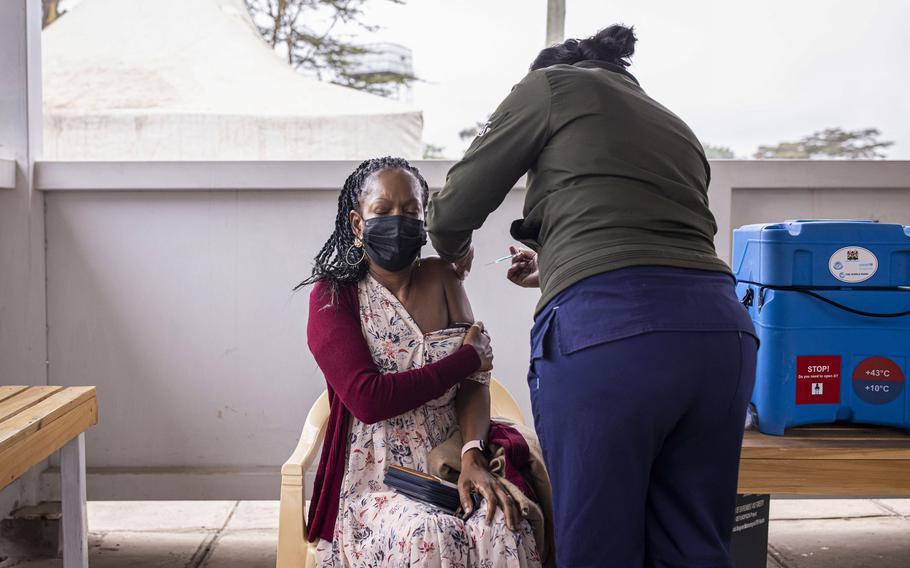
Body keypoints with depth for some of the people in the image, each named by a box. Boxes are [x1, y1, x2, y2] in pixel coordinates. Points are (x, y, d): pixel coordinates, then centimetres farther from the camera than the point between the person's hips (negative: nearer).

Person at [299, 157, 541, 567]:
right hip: (374, 479, -2)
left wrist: (472, 456, -17)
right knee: (429, 534, -33)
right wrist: (467, 356, -8)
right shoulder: (331, 297, -3)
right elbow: (367, 399, -16)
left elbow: (475, 380, 2)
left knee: (505, 528, -28)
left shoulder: (441, 279, 9)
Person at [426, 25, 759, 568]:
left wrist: (455, 252, 35)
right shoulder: (677, 126, 32)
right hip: (720, 329, 7)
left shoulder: (552, 83, 14)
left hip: (605, 331, -6)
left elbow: (452, 212, 11)